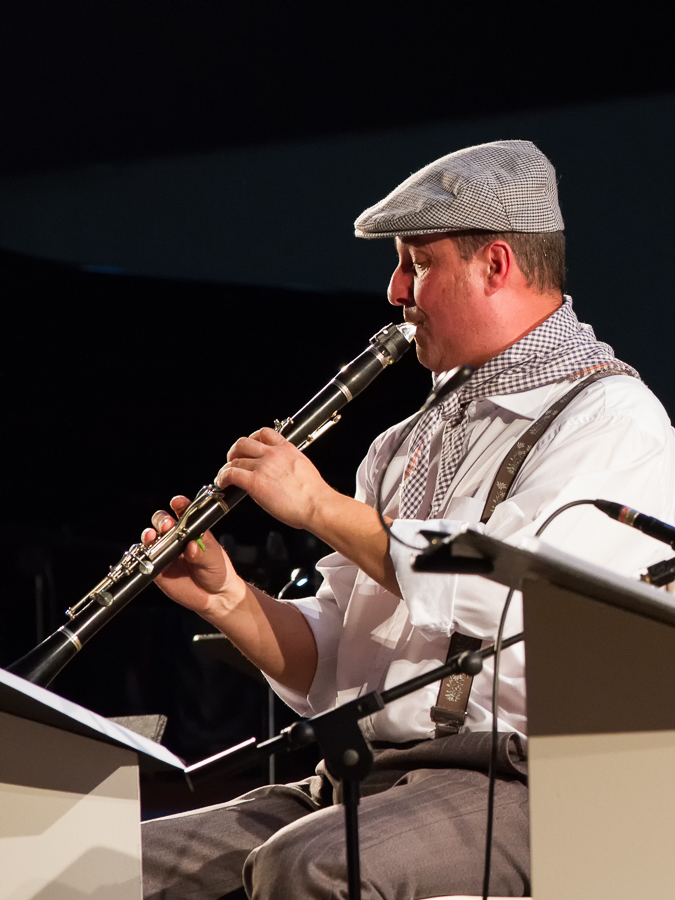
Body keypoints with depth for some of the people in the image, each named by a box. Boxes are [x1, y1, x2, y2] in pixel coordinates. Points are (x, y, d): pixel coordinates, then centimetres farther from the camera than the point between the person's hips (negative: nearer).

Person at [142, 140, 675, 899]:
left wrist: (320, 506, -10)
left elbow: (510, 603, -21)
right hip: (354, 781, 8)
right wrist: (226, 600, 1)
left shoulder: (611, 419, -4)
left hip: (510, 787, -8)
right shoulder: (412, 441, 22)